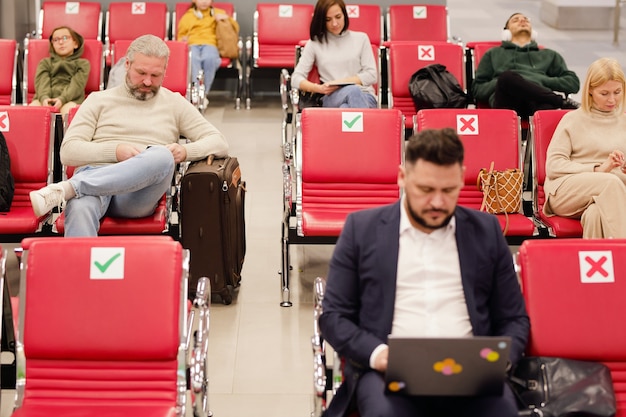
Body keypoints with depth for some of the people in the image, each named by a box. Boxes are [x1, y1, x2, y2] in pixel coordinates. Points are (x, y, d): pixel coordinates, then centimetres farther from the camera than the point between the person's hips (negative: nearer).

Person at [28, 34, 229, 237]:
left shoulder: (174, 104, 22)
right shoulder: (99, 100, 20)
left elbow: (219, 143, 17)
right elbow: (68, 152, 9)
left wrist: (185, 151, -5)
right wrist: (116, 151, -7)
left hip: (139, 192, 1)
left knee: (162, 157, -36)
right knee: (80, 208, -40)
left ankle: (67, 188, -39)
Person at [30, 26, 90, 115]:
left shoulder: (82, 64, 22)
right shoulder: (45, 62, 29)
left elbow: (77, 84, 3)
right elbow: (42, 83, 9)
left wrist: (62, 99, -18)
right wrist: (44, 97, -16)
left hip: (70, 100, -2)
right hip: (46, 100, 2)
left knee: (69, 108, -37)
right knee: (33, 106, -31)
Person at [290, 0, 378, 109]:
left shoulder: (361, 38, 17)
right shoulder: (315, 43, 15)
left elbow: (372, 75, 10)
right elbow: (296, 78, 7)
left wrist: (341, 82, -3)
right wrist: (318, 88, -14)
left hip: (364, 96, 1)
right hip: (331, 98, -1)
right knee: (353, 91, -39)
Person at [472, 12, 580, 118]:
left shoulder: (550, 55, 36)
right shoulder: (493, 54, 34)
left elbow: (573, 82, 24)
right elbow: (477, 88, 24)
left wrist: (542, 81, 6)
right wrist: (502, 83, 3)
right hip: (508, 100, 0)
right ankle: (562, 101, -30)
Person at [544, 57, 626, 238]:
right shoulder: (573, 119, 14)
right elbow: (552, 166, 2)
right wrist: (598, 169, -9)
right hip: (566, 192, -1)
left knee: (596, 214, -38)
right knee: (610, 181, -36)